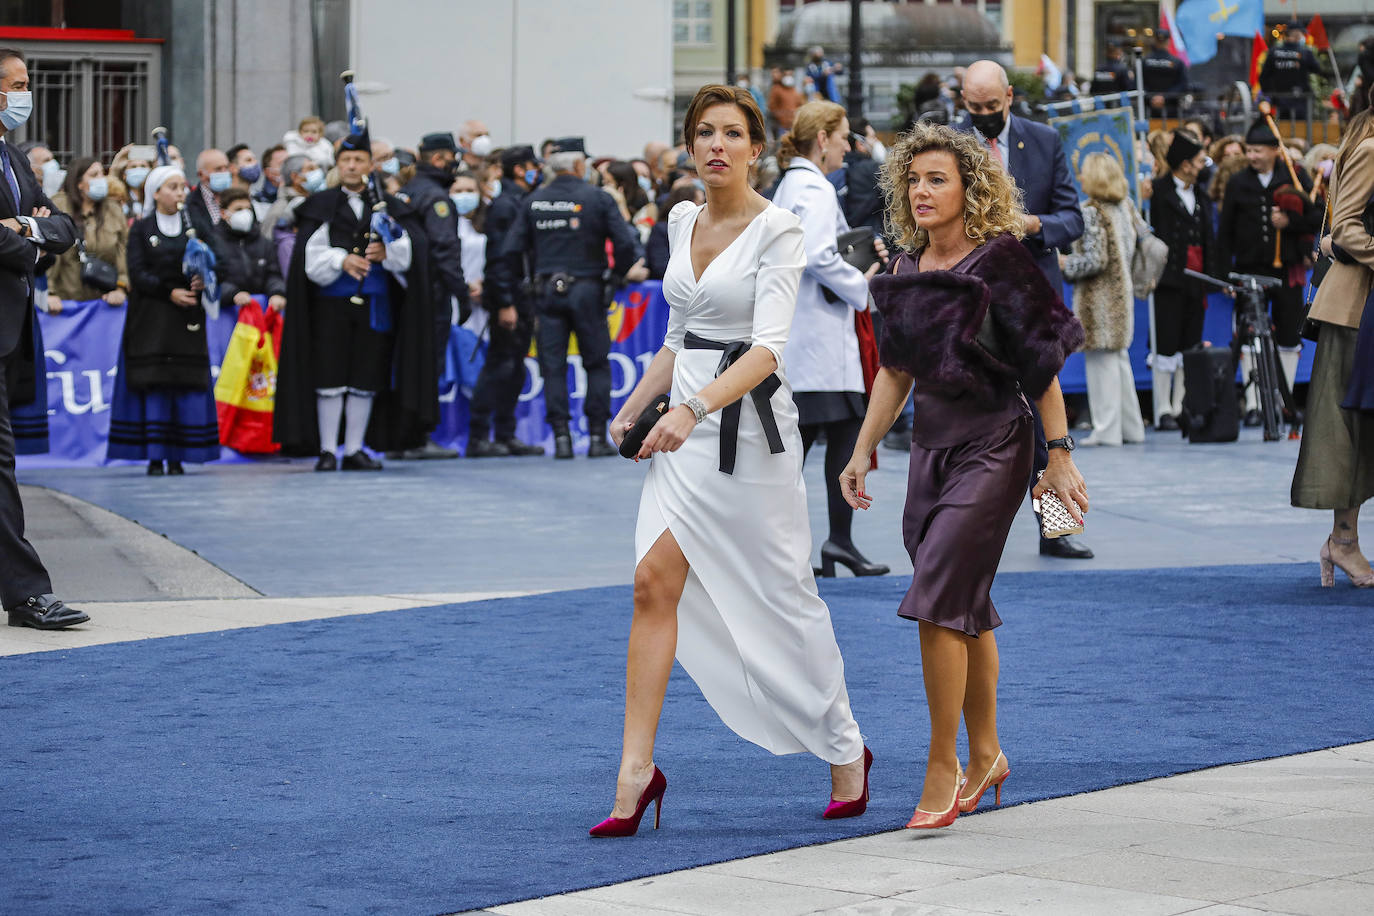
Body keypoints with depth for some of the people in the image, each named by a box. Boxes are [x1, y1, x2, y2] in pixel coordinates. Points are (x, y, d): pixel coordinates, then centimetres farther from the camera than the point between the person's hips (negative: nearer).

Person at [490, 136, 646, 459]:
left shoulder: (533, 201, 5)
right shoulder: (597, 199, -3)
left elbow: (511, 251, 3)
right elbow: (625, 242, -7)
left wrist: (507, 300, 8)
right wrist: (622, 272, 13)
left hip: (547, 291, 2)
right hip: (587, 288, -2)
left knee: (553, 366, 4)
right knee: (597, 363, 7)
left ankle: (561, 436, -1)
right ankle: (598, 436, 4)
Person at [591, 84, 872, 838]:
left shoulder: (777, 231, -11)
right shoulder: (683, 222, 11)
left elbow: (768, 346, -22)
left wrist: (694, 408, -35)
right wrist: (637, 403, 13)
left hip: (747, 423, -6)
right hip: (684, 428, 6)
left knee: (782, 597, 3)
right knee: (654, 585, -7)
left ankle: (845, 750, 23)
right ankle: (636, 770, -7)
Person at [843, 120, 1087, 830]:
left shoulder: (1000, 260, -11)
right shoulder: (906, 269, 7)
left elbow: (1041, 364, -10)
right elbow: (896, 370, 16)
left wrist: (1059, 457, -11)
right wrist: (863, 450, 14)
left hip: (993, 446, -6)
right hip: (932, 444, 6)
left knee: (938, 600, -13)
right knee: (966, 609, 13)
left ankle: (942, 771, -7)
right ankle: (985, 754, 26)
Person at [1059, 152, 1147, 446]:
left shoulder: (1091, 213, -16)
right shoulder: (1126, 207, 8)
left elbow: (1095, 260, -21)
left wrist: (1067, 264, -7)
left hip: (1098, 297, -8)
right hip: (1122, 292, 8)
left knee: (1100, 359, -4)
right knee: (1118, 358, 14)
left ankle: (1107, 430, -4)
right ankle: (1131, 427, 18)